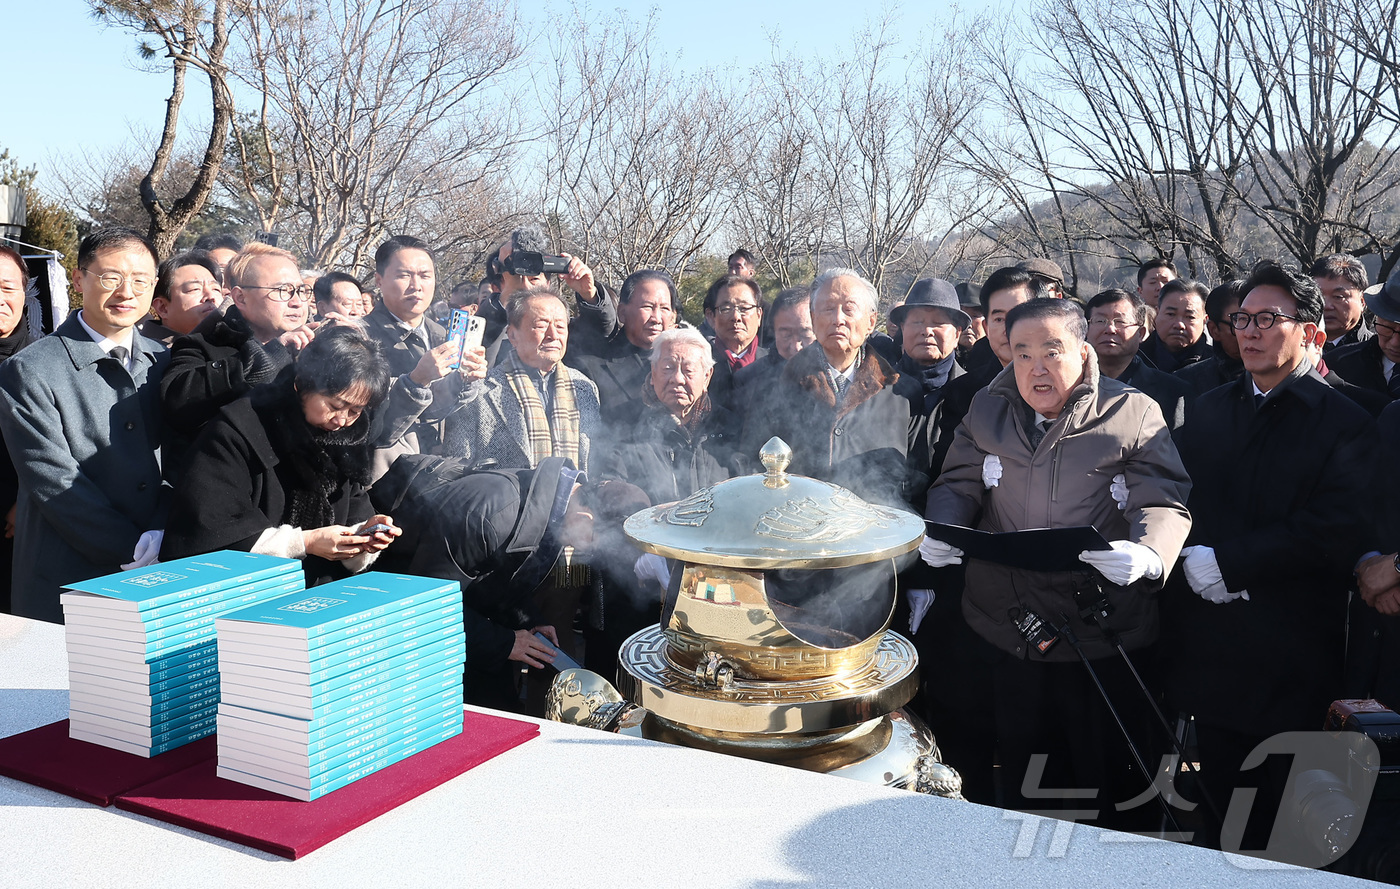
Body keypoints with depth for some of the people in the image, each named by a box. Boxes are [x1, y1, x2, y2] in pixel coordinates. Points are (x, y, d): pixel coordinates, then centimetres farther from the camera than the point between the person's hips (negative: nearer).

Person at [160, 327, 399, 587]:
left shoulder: (349, 443, 7)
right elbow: (207, 530, -14)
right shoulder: (238, 431, -9)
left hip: (319, 593, 5)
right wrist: (305, 542, -17)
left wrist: (364, 537, -11)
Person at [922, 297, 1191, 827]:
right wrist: (939, 533, -9)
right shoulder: (987, 411, 9)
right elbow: (958, 485, 12)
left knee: (1108, 772, 7)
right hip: (1008, 625, 4)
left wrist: (1148, 554, -31)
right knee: (1020, 763, 18)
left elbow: (1164, 500, -10)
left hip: (1102, 632, -3)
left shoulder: (1133, 413, -3)